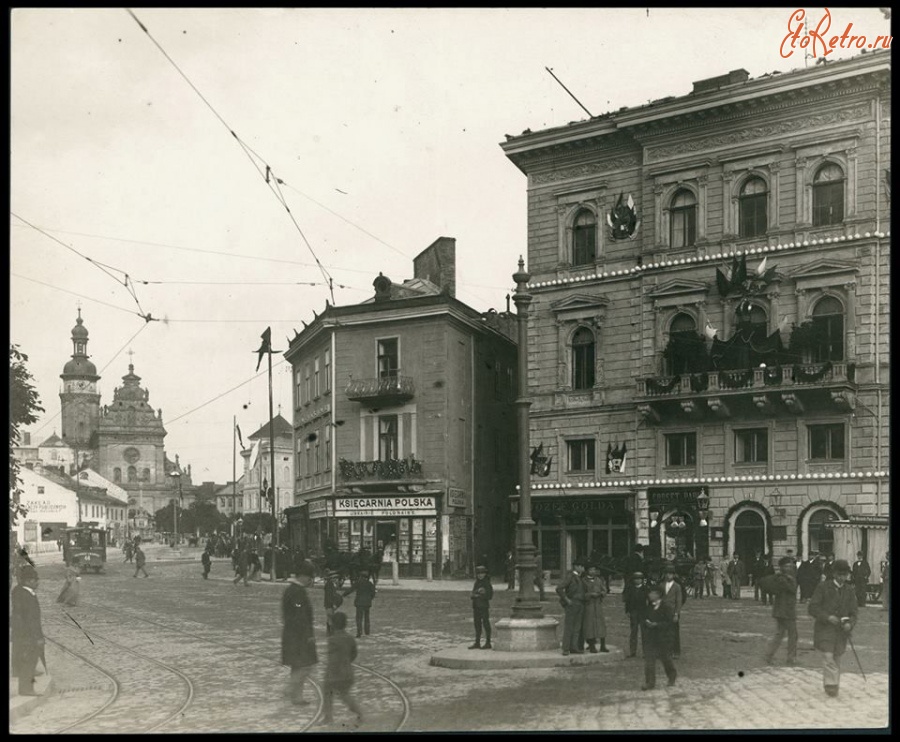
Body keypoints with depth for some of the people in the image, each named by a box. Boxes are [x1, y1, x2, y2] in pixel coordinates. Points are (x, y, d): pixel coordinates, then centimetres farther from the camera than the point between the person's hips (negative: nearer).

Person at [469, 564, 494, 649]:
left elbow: (489, 596, -12)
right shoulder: (476, 583, 12)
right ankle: (477, 643, 16)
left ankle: (488, 643, 4)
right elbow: (472, 595, 9)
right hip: (476, 607, 7)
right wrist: (475, 593, -12)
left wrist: (479, 596, -15)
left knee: (486, 625, -1)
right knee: (477, 625, 10)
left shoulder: (487, 583, -8)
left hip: (484, 607, -7)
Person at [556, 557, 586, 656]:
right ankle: (565, 649, -4)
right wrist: (567, 600, -14)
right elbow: (559, 589, -16)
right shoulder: (570, 576, -8)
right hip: (572, 604, -8)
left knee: (577, 627, 7)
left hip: (580, 606, 8)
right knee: (569, 627, -6)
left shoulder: (580, 578, 16)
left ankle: (574, 647, 11)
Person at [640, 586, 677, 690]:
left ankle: (672, 677, 38)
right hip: (650, 638, 4)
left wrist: (656, 624, -23)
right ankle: (649, 683, -1)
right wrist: (646, 623, -10)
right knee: (648, 660, -4)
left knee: (666, 659, 12)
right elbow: (643, 621, 13)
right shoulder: (648, 608, 9)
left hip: (663, 638, -4)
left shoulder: (666, 608, -9)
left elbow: (669, 623, -15)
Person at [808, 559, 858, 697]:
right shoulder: (823, 586, -3)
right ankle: (831, 684, -11)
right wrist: (827, 617, -19)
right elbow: (813, 607, -6)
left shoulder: (849, 591, 8)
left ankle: (835, 685, 21)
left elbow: (853, 612, 9)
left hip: (841, 630, 4)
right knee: (828, 656, -14)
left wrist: (850, 624, -12)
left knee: (837, 658, 9)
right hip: (824, 628, -4)